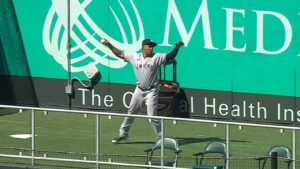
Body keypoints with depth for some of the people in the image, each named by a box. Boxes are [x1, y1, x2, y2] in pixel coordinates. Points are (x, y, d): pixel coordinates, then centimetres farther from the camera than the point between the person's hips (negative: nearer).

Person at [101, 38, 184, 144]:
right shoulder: (134, 57, 4)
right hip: (139, 90, 4)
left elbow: (170, 56, -13)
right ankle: (123, 134, 31)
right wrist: (109, 45, 2)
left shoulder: (157, 57, -5)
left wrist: (177, 48, -29)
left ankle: (161, 138, -3)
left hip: (151, 91, -4)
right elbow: (119, 54, 9)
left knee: (152, 116, -12)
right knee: (130, 113, 15)